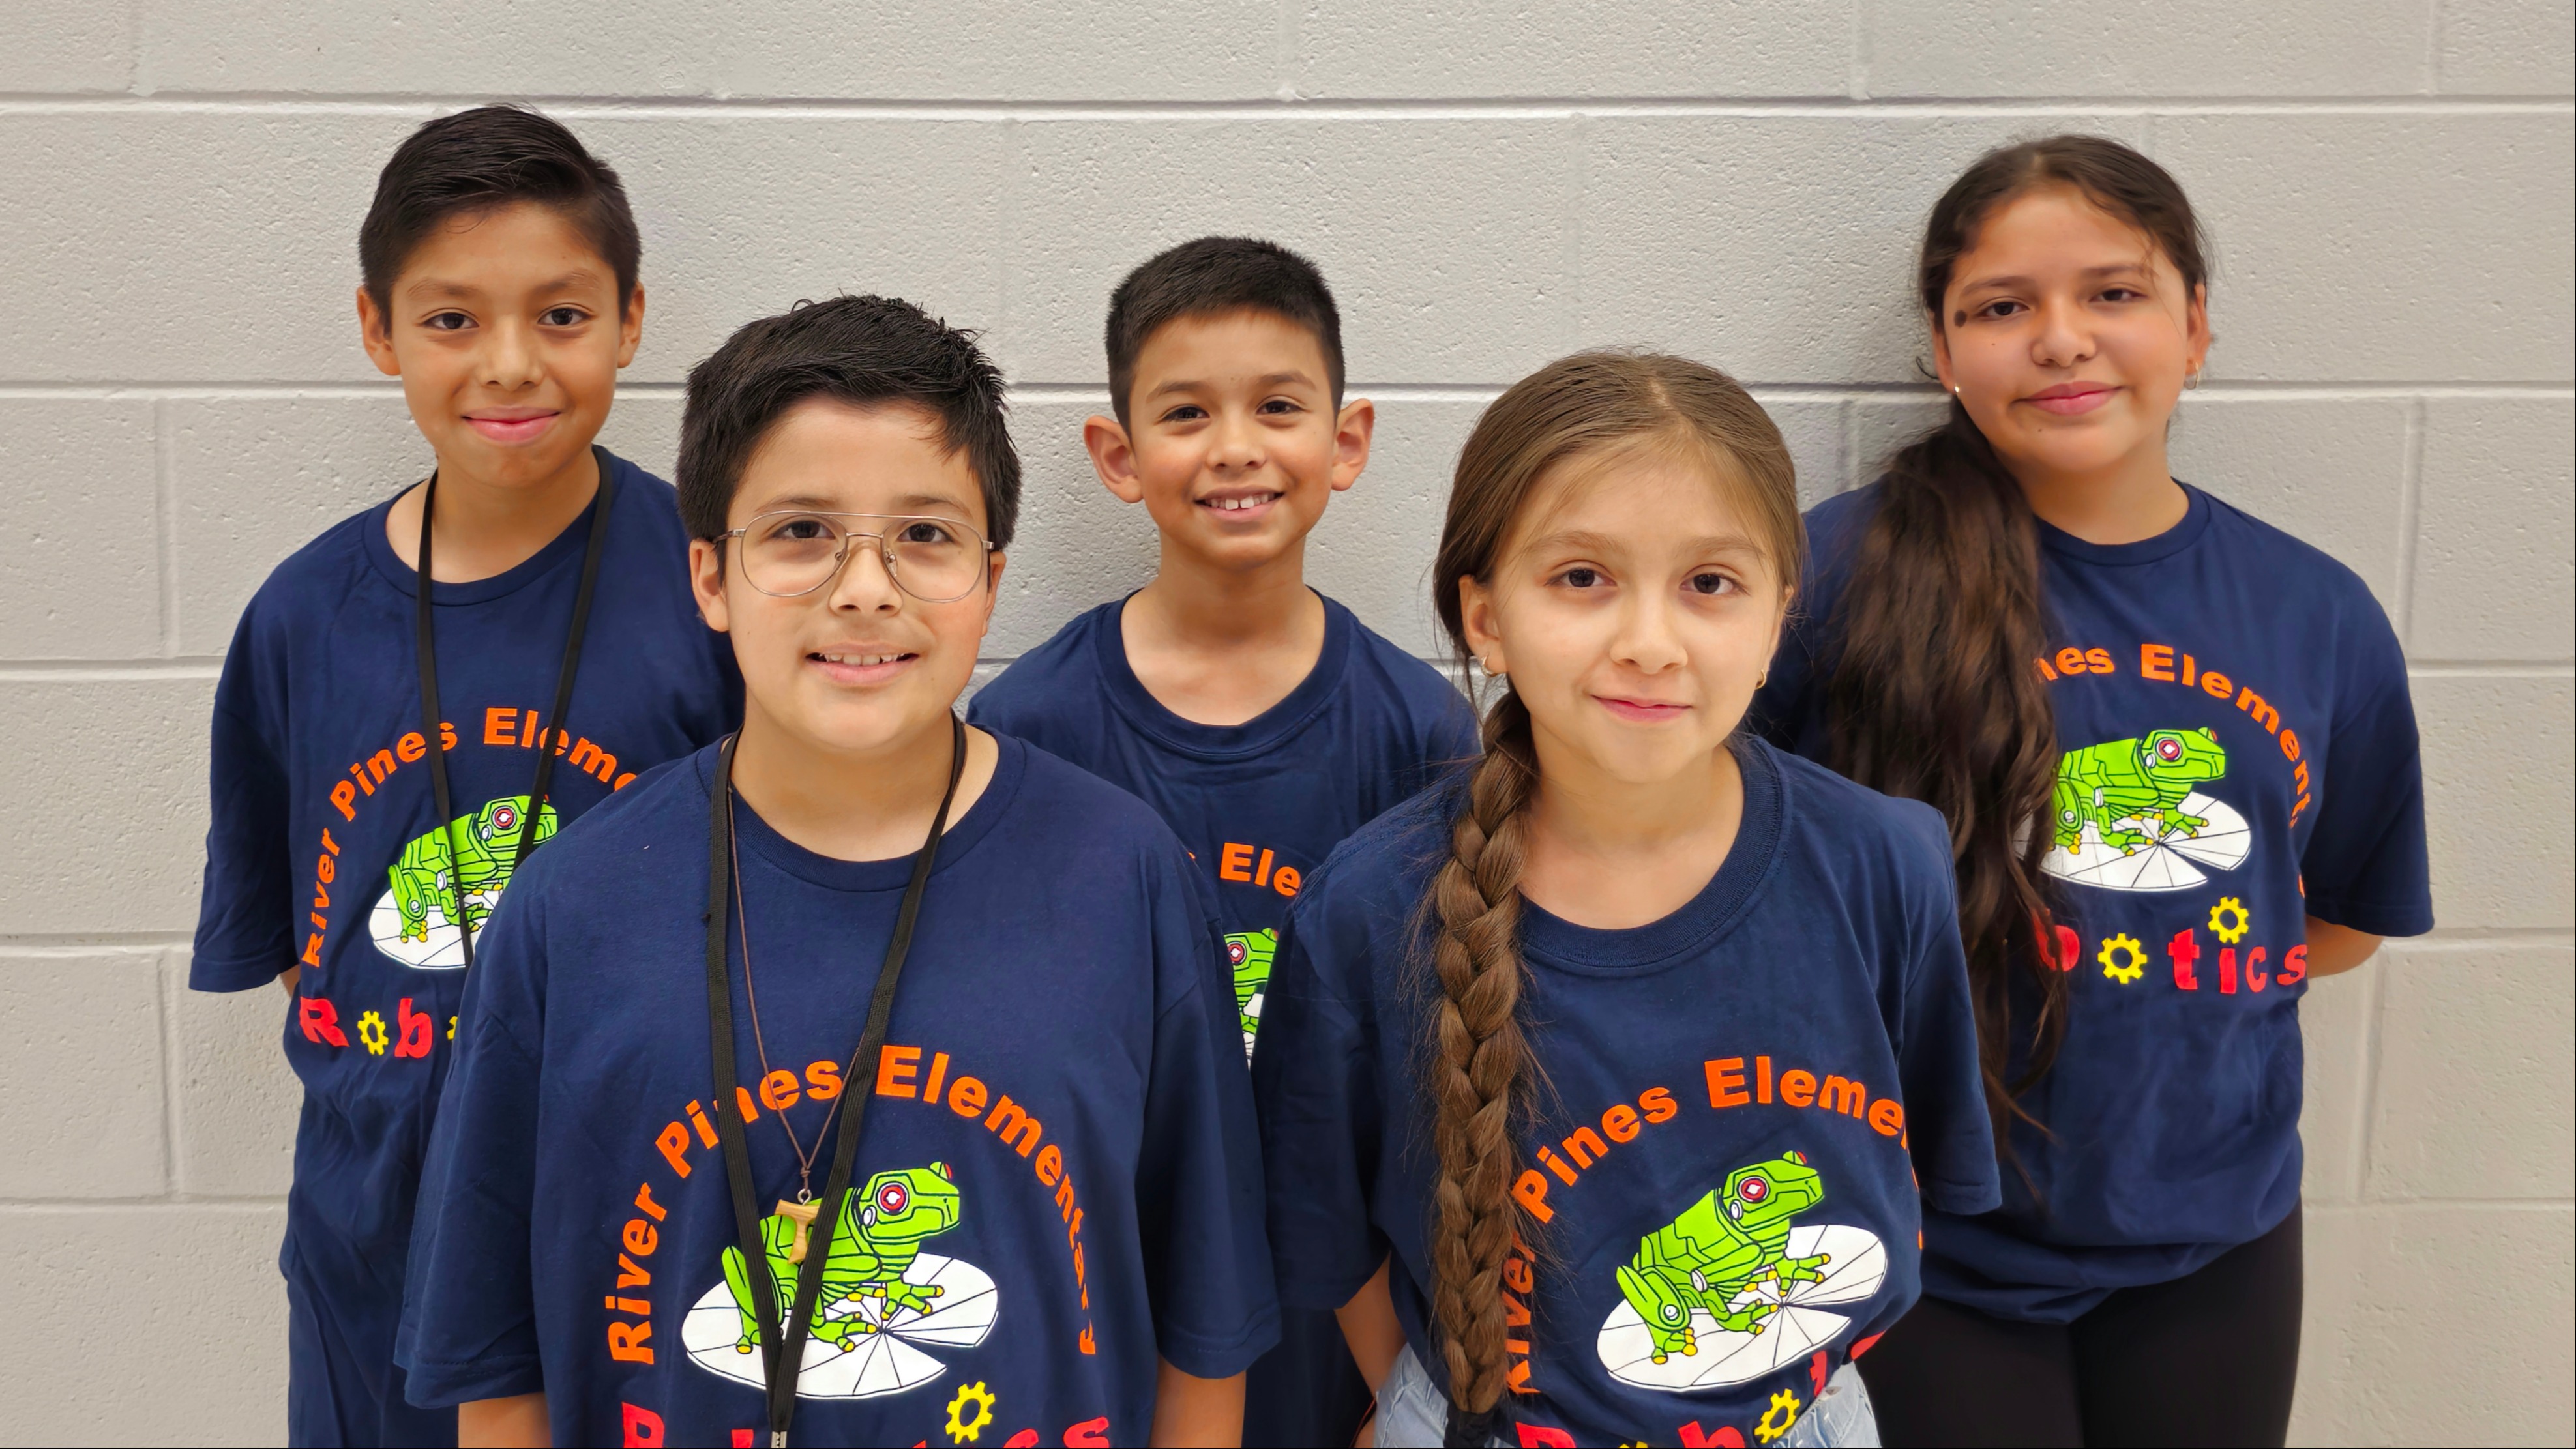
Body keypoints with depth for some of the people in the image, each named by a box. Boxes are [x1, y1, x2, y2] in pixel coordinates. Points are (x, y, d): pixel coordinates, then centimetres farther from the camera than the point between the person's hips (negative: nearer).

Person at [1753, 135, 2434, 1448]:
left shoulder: (2321, 616, 1)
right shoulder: (1842, 571, -12)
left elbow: (2352, 910, 15)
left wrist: (2180, 994, 3)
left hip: (2213, 1245, 4)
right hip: (1928, 1252, -4)